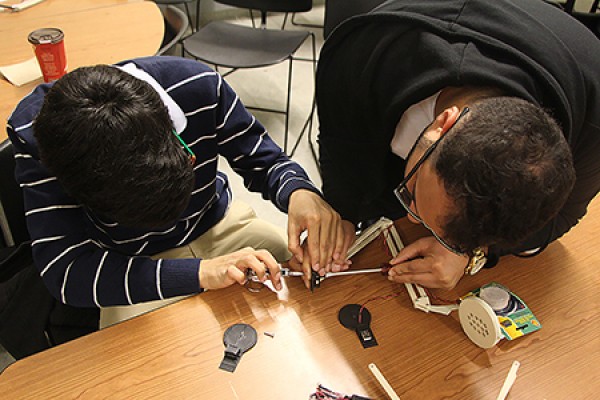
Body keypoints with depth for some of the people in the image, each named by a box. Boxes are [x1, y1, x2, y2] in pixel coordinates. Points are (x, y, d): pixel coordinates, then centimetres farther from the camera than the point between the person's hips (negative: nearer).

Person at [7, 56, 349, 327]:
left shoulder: (197, 85, -24)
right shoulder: (34, 133, -28)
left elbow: (263, 158, -9)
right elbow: (65, 271, -32)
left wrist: (300, 193, -34)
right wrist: (202, 272, -43)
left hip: (218, 225, 2)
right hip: (132, 268, -1)